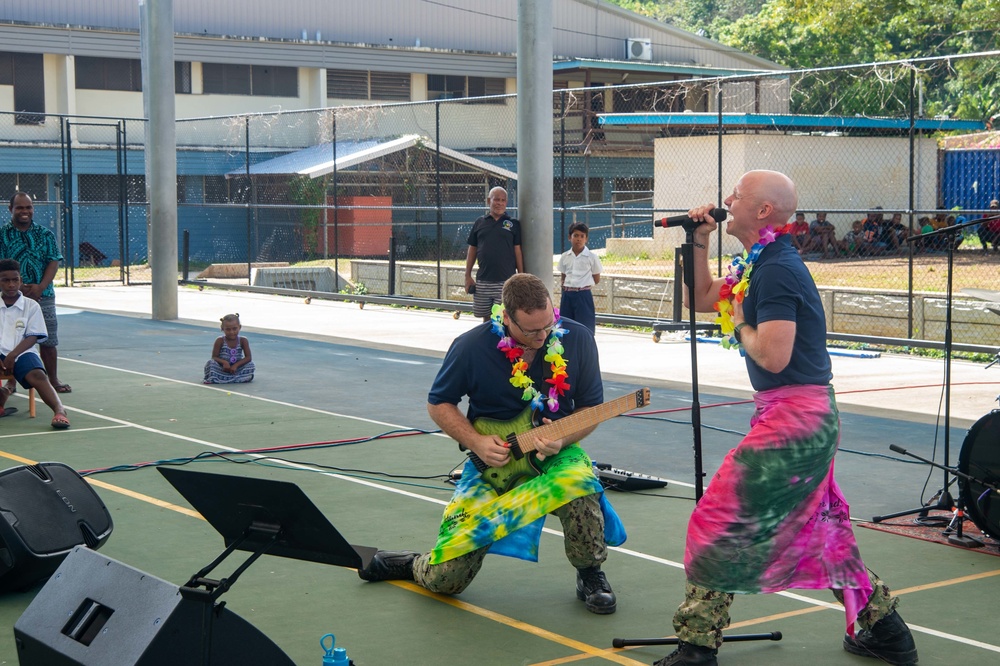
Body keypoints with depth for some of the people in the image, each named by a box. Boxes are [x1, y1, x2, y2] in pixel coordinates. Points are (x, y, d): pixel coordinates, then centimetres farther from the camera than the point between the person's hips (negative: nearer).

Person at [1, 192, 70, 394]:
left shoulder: (45, 234, 8)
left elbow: (54, 262, 2)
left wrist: (40, 288, -12)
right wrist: (20, 287, -18)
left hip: (43, 295, 2)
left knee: (48, 341, 4)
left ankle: (53, 379, 14)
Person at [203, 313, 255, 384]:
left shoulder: (243, 341, -4)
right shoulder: (220, 341, -7)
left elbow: (248, 357, -8)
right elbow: (214, 357, -8)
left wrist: (236, 365, -22)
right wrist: (224, 362, -29)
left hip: (235, 368, 2)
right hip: (222, 369, -2)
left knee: (250, 364, -22)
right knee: (211, 362, -28)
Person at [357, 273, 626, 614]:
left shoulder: (576, 339, -9)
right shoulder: (471, 347, -15)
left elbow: (592, 409, -1)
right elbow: (438, 404, -1)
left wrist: (563, 439, -22)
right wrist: (477, 443, -16)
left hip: (554, 455, 1)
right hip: (492, 461, -1)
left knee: (579, 484, -37)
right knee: (446, 579, -10)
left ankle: (590, 575, -8)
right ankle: (409, 564, 29)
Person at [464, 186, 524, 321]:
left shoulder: (513, 224, 4)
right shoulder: (479, 223, 9)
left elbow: (518, 251, 3)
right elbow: (472, 250, 12)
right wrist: (468, 276, 6)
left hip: (506, 281, -2)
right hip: (482, 281, 2)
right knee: (486, 318, 10)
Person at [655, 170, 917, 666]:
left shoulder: (777, 270, -18)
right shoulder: (761, 264, 13)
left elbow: (773, 356, -26)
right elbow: (702, 299, 25)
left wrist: (740, 324, -8)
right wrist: (699, 242, 13)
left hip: (793, 419, -10)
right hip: (807, 417, 10)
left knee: (721, 520, -6)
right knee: (819, 528, 19)